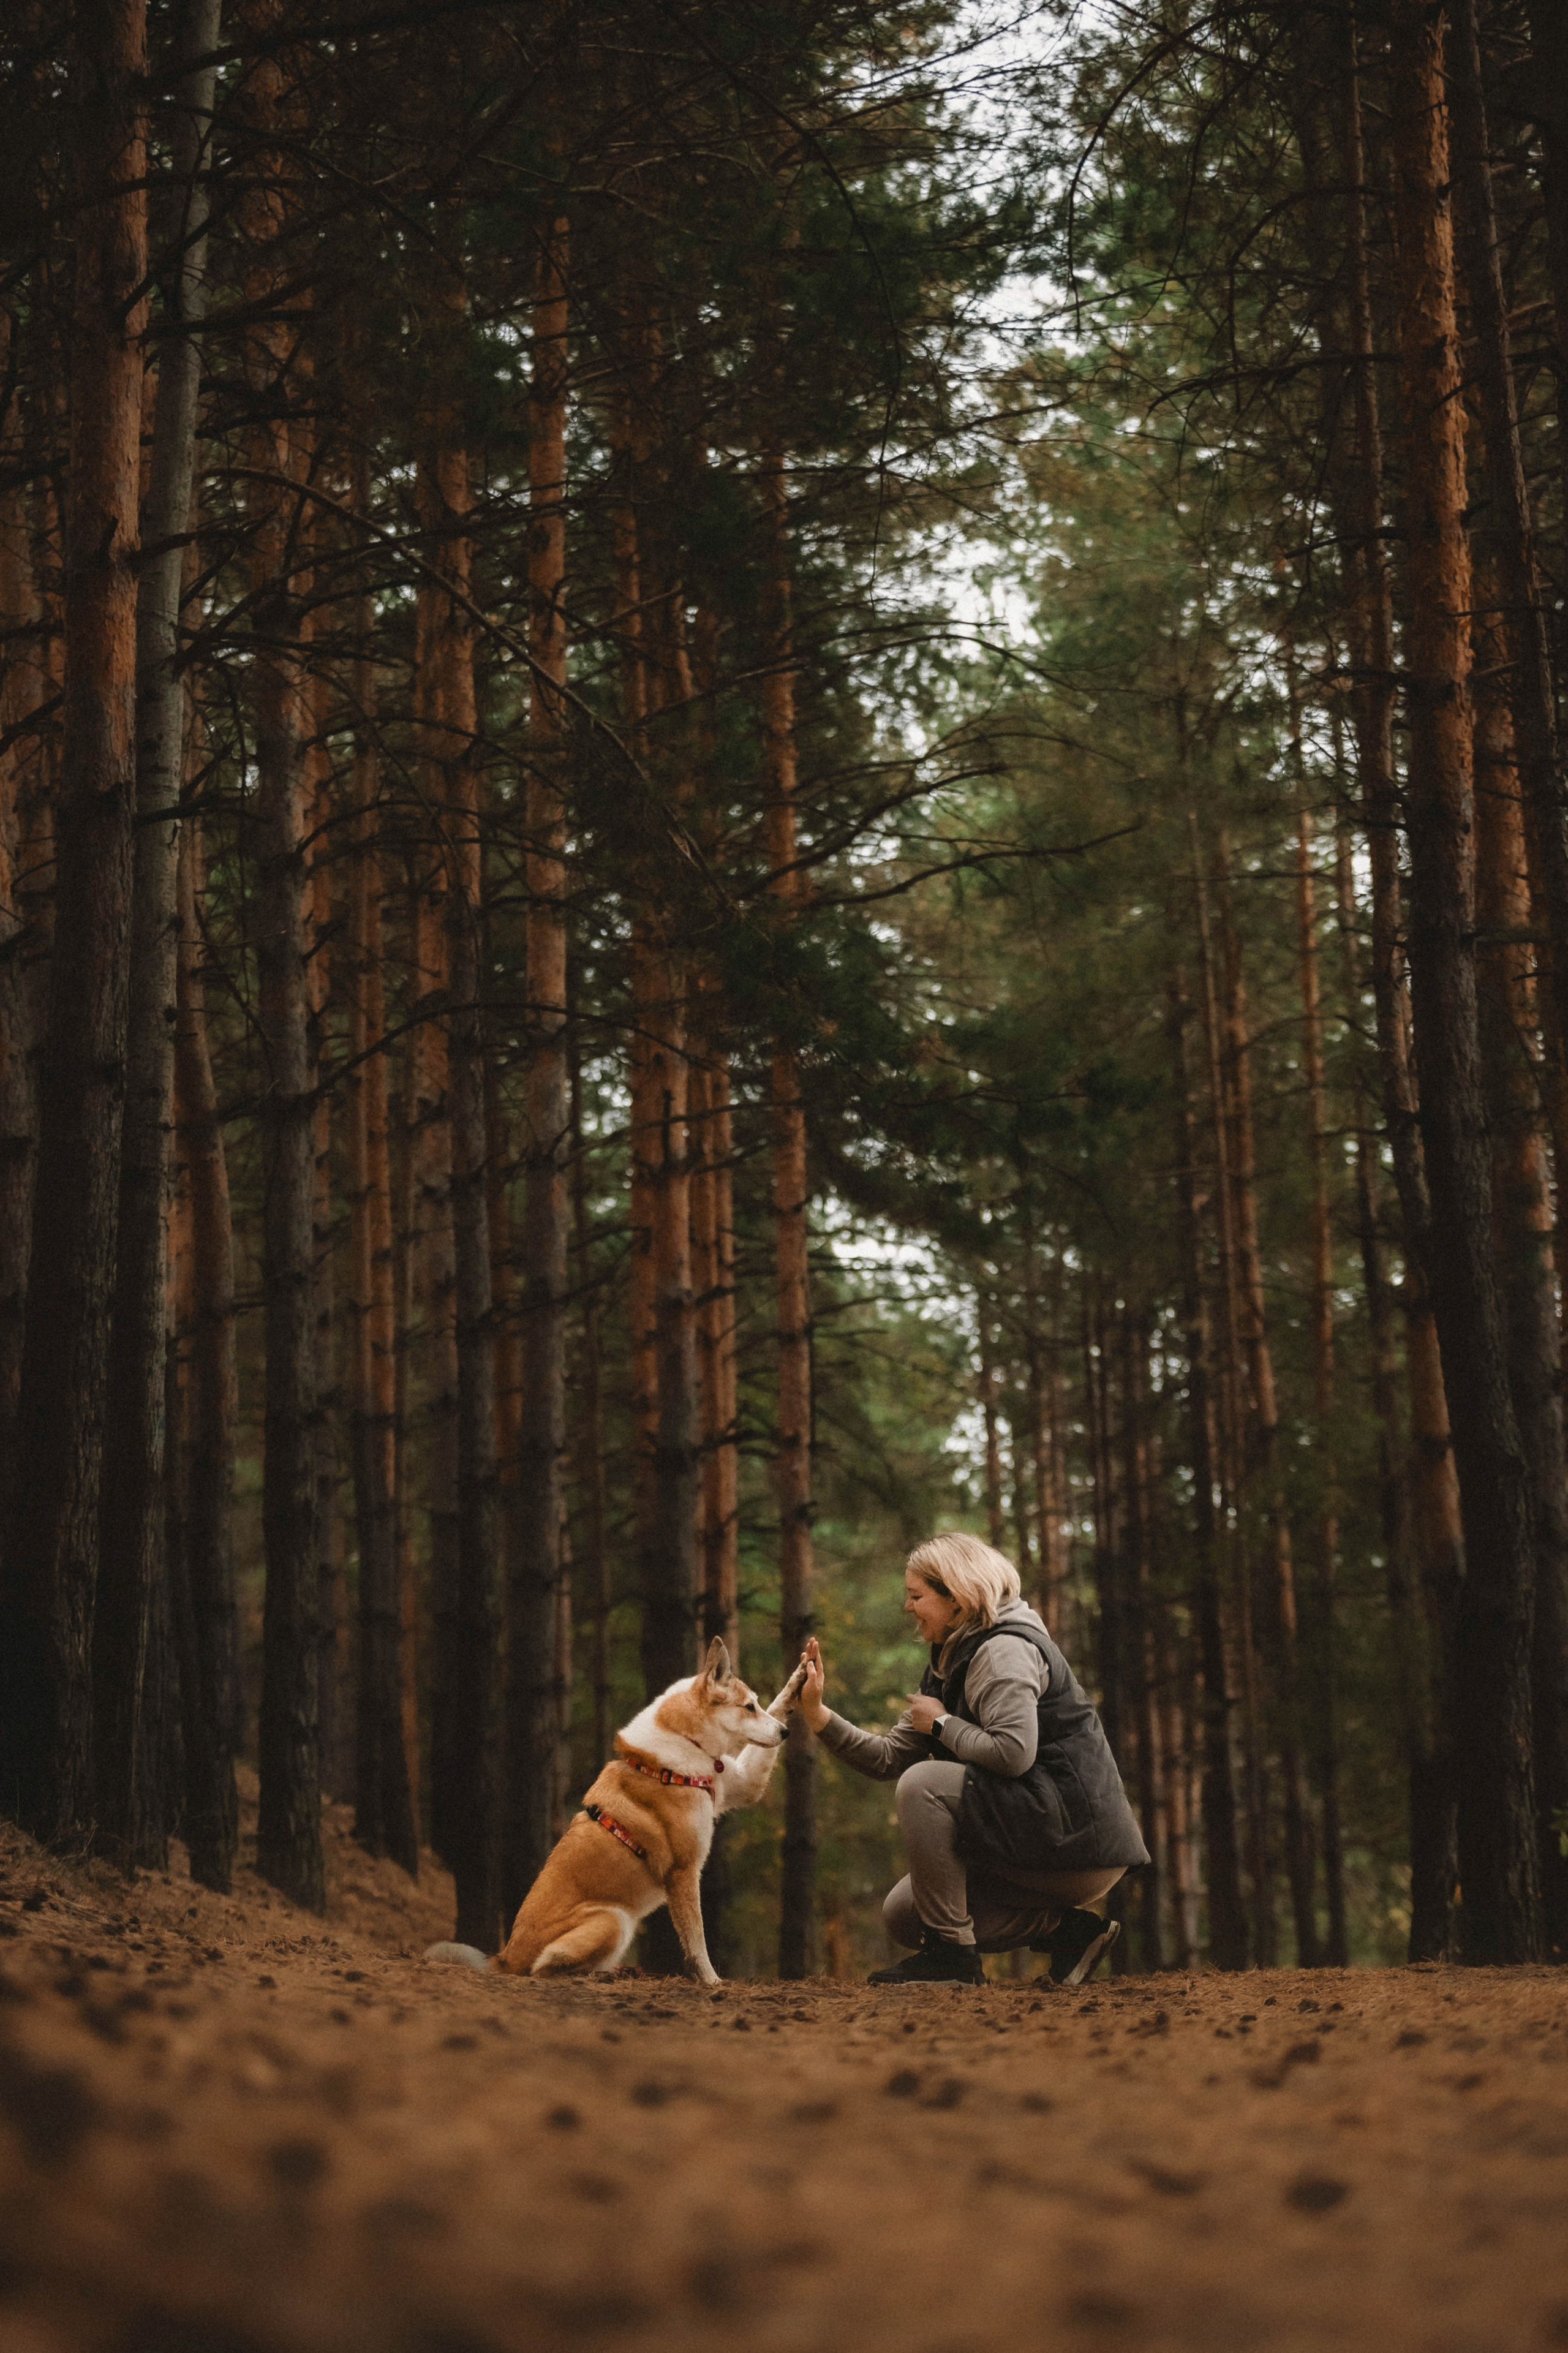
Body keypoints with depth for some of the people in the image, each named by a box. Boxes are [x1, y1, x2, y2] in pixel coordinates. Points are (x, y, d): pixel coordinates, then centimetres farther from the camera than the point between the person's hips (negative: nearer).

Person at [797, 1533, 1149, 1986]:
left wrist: (941, 1723, -14)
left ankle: (951, 1954, -16)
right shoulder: (950, 1664, 15)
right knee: (903, 1915, 10)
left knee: (924, 1784, -23)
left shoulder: (1005, 1650, -14)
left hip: (1077, 1837, -10)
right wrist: (818, 1714, 2)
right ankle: (1065, 1927, 7)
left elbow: (1013, 1753, -30)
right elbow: (890, 1759, 12)